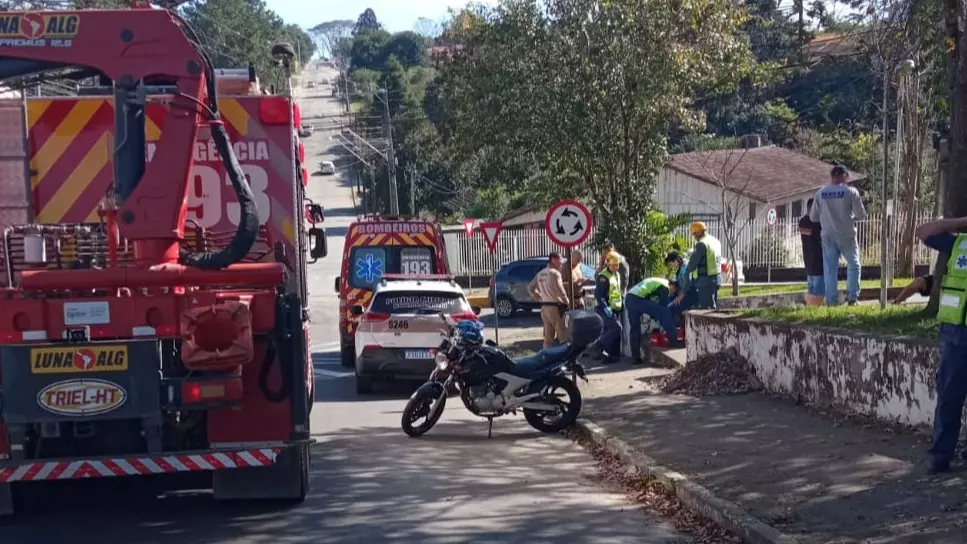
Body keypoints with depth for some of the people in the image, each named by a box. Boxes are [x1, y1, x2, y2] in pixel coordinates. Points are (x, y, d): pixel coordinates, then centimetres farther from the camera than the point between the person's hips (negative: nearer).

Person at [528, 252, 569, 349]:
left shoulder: (540, 274, 12)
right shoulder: (554, 273, -14)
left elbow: (530, 287, 19)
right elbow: (560, 290, -22)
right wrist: (566, 302, -9)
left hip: (544, 307, 8)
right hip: (555, 307, -8)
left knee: (548, 338, 12)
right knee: (563, 337, -5)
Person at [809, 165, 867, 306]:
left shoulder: (820, 193, -2)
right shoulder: (851, 192, -10)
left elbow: (813, 217, 3)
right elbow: (861, 215, -7)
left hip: (828, 236, 2)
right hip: (846, 236, -2)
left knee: (830, 269, 7)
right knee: (853, 264, 15)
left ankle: (831, 301, 6)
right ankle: (852, 297, 10)